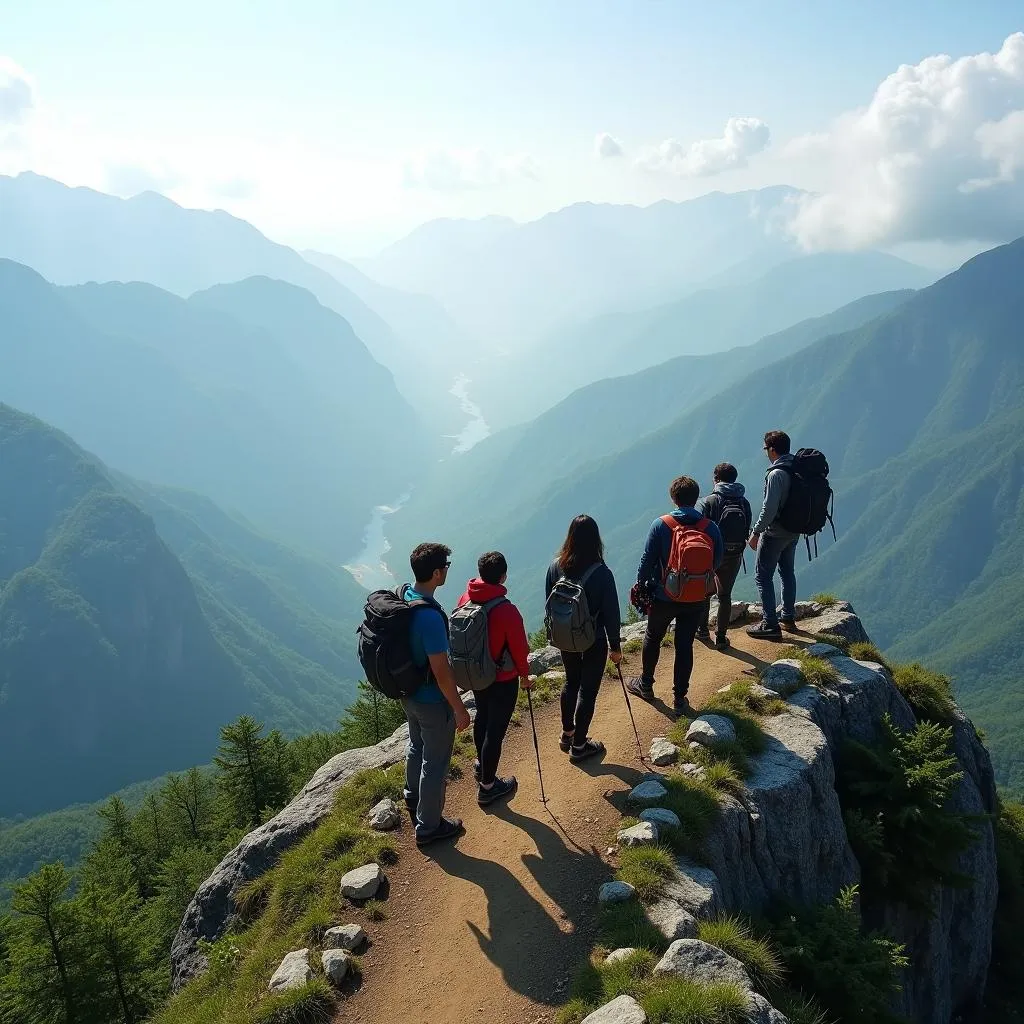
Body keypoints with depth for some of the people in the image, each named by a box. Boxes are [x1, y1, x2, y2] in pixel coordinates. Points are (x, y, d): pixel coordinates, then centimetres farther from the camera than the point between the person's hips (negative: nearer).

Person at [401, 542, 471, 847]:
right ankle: (428, 827, 28)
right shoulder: (430, 616, -35)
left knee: (417, 745, 31)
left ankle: (414, 795, 56)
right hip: (432, 701, -9)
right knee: (435, 762, 11)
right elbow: (441, 671, -28)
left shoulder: (401, 597, -8)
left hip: (408, 692, 9)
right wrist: (460, 709, -16)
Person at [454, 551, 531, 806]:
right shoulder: (507, 611, -30)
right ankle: (487, 787, 22)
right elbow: (520, 648, -19)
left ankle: (482, 765, 50)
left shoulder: (465, 599, -11)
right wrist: (525, 675, 0)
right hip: (502, 680, -7)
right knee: (496, 730, 8)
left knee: (482, 717, 28)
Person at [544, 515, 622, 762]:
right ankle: (578, 746, 22)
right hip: (593, 642, -5)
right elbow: (611, 613, -16)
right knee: (588, 690, 11)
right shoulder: (601, 573, -24)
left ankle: (567, 734, 39)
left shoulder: (555, 567, -11)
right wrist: (615, 646, -2)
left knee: (571, 682, 25)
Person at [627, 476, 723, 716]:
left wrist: (641, 585, 5)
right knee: (685, 646, 11)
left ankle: (645, 685, 36)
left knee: (652, 638, 21)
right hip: (696, 600, 1)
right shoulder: (710, 528, -9)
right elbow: (717, 562, 0)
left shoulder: (660, 525, -15)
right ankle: (680, 698, 18)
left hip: (664, 597, -1)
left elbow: (647, 560, -11)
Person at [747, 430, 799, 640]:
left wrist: (756, 532, -17)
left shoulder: (776, 474, -23)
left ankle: (770, 625, 0)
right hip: (794, 531, 9)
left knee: (763, 576, 0)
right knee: (788, 572, 22)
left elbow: (769, 509, -25)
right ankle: (788, 617, 33)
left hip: (775, 533, -9)